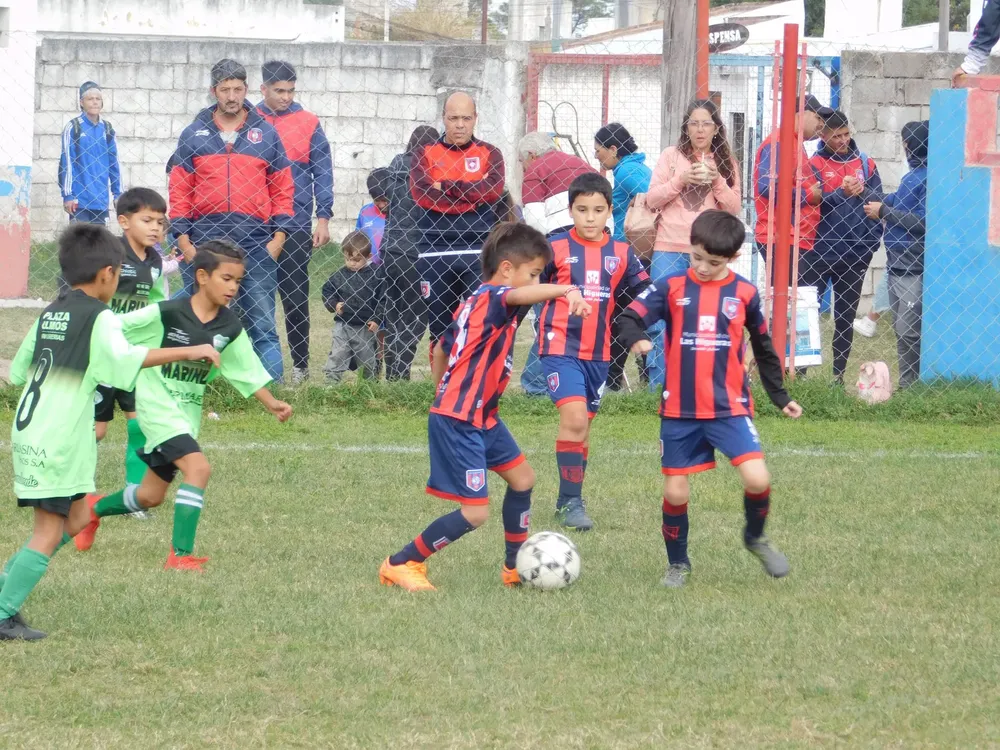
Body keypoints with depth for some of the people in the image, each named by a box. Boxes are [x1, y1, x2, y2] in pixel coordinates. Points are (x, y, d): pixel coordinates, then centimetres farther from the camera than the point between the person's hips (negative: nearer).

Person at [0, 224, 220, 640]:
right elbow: (125, 357, -28)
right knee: (49, 532, -5)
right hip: (57, 439, -9)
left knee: (74, 518, 19)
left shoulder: (50, 314, 15)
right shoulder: (100, 318, -10)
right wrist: (185, 353, -27)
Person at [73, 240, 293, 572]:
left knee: (151, 496, 14)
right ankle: (181, 554, -19)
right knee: (198, 468, -24)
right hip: (157, 404, -6)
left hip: (188, 412, 6)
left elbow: (247, 371, 6)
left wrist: (272, 404, -5)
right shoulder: (166, 314, -18)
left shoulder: (231, 328, -3)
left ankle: (94, 509, 42)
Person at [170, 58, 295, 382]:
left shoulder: (266, 134, 9)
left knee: (262, 325, -4)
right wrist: (183, 240, -2)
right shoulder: (194, 136, 8)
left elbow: (283, 189, 9)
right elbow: (179, 191, 6)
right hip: (204, 243, 1)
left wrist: (279, 236, 0)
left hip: (255, 245, -1)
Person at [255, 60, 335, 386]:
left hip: (295, 225, -1)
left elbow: (322, 173, 3)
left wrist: (323, 218, -4)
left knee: (295, 297, 2)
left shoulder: (308, 124, 2)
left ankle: (300, 365, 8)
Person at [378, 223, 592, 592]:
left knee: (522, 479, 19)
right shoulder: (492, 298, -17)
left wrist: (446, 394, 32)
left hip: (481, 418, 11)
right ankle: (400, 564, 4)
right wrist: (567, 290, -57)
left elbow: (441, 349, 25)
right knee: (475, 513, -9)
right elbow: (521, 296, -40)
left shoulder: (476, 303, 14)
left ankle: (515, 567, 30)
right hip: (457, 423, -11)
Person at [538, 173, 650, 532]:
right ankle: (571, 501, -13)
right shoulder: (555, 248, -5)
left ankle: (569, 502, 27)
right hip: (561, 347, -5)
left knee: (583, 426, 13)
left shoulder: (621, 253, 4)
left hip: (598, 352, 5)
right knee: (575, 417, -19)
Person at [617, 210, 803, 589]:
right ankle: (677, 564, 25)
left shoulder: (744, 294, 2)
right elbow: (631, 316, -9)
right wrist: (637, 338, -32)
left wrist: (780, 397, 17)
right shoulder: (672, 287, -1)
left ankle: (756, 537, 13)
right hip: (680, 411, 0)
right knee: (675, 492, 3)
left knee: (757, 479, -16)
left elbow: (763, 349, 14)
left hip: (730, 408, 0)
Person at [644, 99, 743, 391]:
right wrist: (681, 180, -11)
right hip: (670, 250, -1)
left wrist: (717, 181, -9)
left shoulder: (726, 163, 11)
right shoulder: (671, 156, 6)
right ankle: (658, 384, 3)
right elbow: (652, 199, 2)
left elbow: (735, 208, 6)